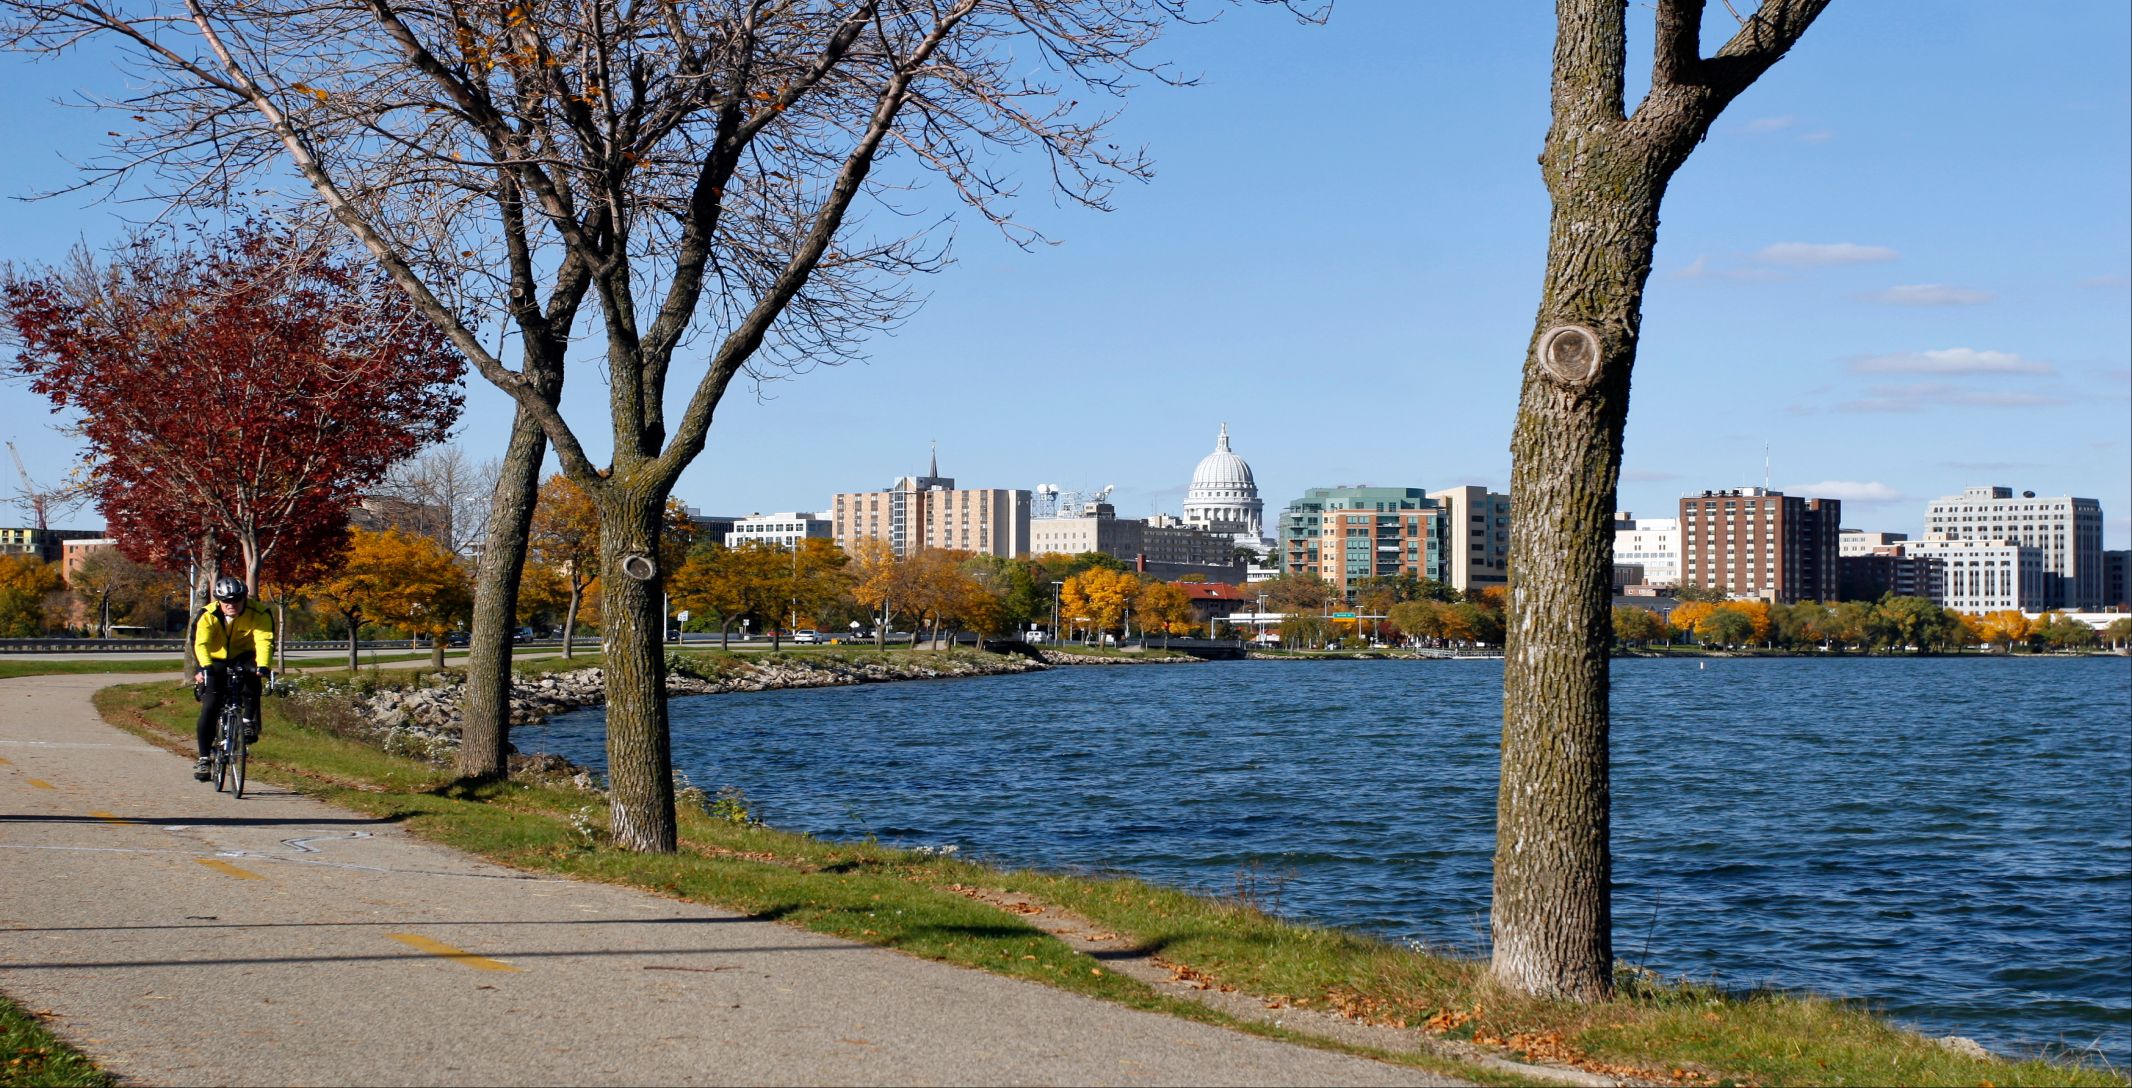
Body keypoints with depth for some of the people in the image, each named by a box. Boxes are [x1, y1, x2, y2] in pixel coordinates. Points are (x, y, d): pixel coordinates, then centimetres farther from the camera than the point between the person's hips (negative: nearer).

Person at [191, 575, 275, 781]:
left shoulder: (258, 614, -21)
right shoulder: (208, 615, -21)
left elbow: (264, 641, -32)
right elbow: (200, 644, -31)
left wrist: (263, 666, -50)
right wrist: (204, 667, -50)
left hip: (242, 658, 0)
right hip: (215, 662, 0)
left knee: (251, 681, -34)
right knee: (209, 708, -13)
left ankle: (249, 723, -16)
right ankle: (204, 758, -4)